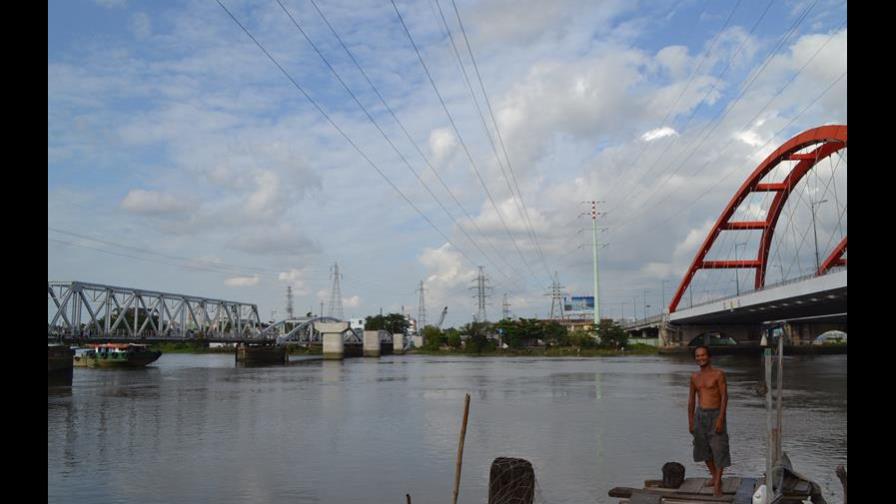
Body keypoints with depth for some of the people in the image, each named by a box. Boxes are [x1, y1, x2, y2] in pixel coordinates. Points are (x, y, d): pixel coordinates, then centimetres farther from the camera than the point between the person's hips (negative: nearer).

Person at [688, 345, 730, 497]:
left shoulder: (718, 374, -8)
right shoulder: (694, 377, 7)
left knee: (719, 449, -6)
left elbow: (724, 396, -11)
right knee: (703, 448, 13)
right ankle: (714, 476, 29)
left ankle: (717, 484, -2)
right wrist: (690, 421, 7)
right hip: (700, 414, 5)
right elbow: (691, 400, 11)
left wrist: (720, 418, -19)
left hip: (715, 414, -5)